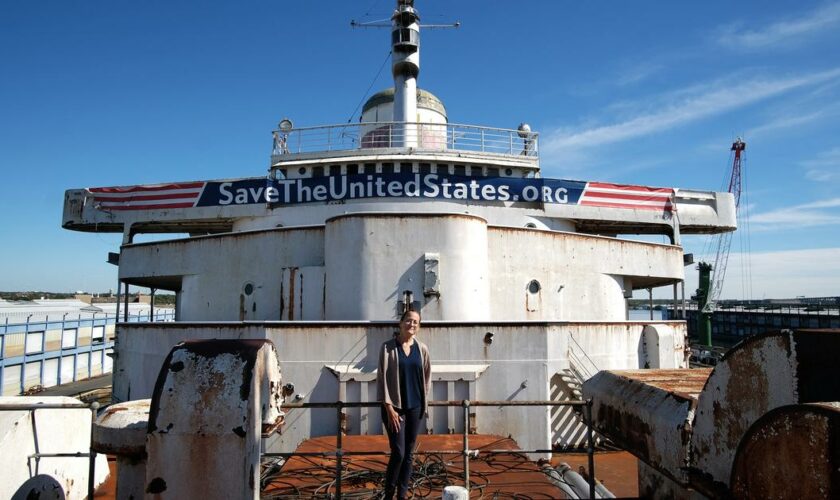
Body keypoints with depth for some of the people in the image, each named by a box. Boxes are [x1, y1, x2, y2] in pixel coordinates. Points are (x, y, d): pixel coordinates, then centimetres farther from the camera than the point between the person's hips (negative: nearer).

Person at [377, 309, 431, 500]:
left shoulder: (422, 349, 4)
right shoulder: (388, 347, -6)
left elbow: (427, 376, 12)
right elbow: (382, 378, -9)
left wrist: (424, 401, 7)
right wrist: (389, 407, -13)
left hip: (415, 407, 4)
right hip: (395, 406, -4)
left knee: (409, 453, 8)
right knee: (398, 452, -7)